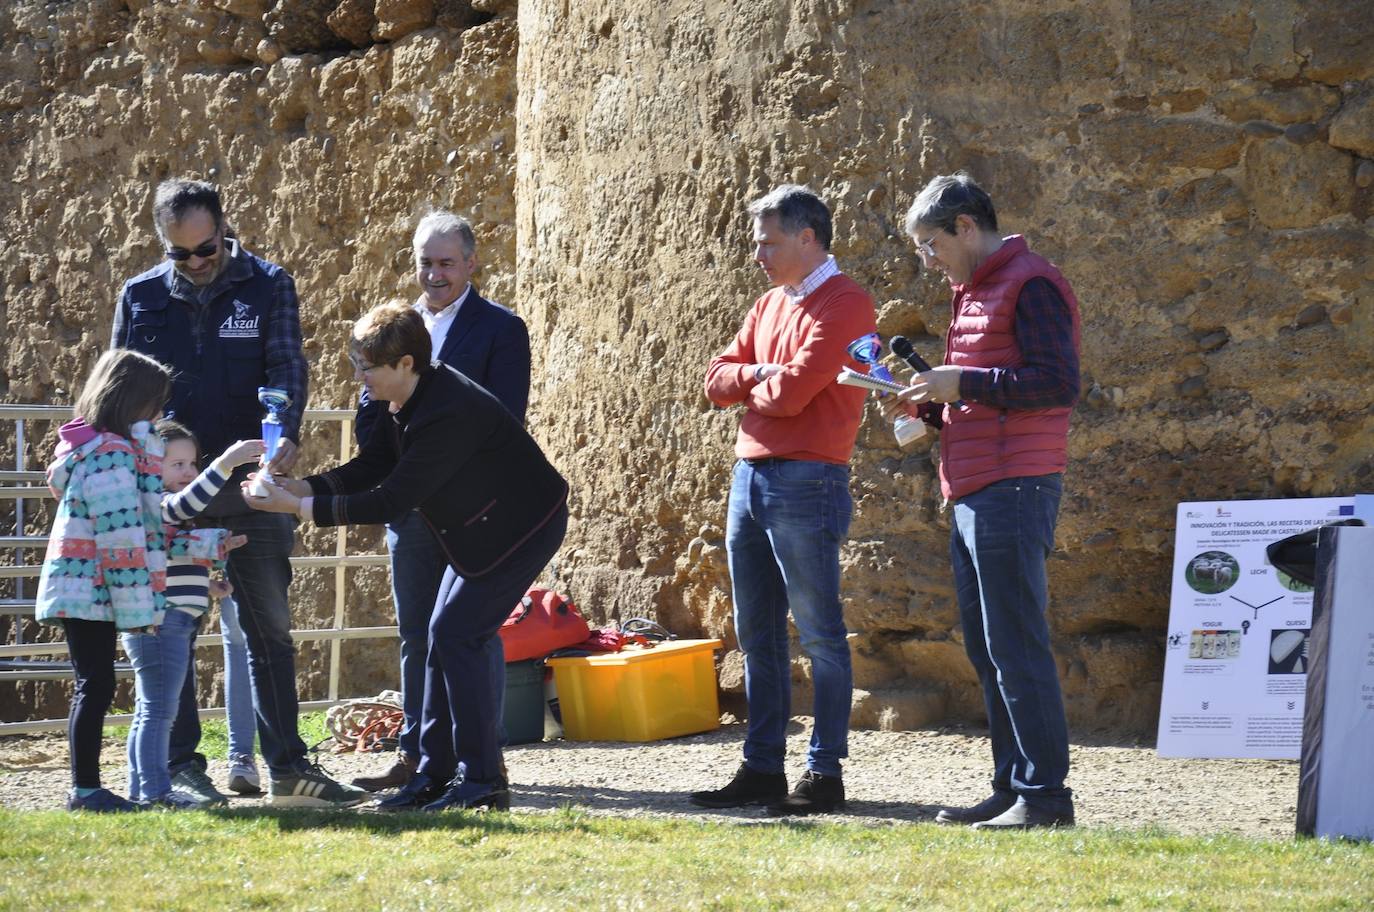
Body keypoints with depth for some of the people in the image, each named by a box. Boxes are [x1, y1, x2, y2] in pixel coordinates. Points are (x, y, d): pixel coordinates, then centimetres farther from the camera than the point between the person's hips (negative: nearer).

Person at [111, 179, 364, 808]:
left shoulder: (268, 286, 2)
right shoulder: (141, 297, 6)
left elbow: (287, 369, -8)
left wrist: (286, 435, -27)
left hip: (251, 489, -1)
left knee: (271, 630, 2)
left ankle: (287, 767, 5)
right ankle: (179, 764, 10)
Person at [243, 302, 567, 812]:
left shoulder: (446, 414, -31)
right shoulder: (410, 402, 0)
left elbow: (391, 499, -29)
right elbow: (369, 469, 5)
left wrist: (300, 507, -26)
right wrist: (296, 487, -9)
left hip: (522, 528, -10)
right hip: (477, 530, 10)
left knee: (456, 637, -13)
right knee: (444, 638, 8)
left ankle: (483, 780, -9)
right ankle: (436, 774, 12)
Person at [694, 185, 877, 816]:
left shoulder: (843, 304, -9)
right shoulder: (770, 304, 18)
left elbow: (791, 392, -17)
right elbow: (718, 380, 14)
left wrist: (749, 386, 3)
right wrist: (757, 374, -5)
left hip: (806, 482, -9)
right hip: (751, 476, 9)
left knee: (819, 635, -4)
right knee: (757, 637, 10)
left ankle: (825, 774, -1)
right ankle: (762, 768, 14)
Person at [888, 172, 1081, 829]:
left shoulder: (1030, 284, -9)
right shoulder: (973, 292, 22)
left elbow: (1059, 382, -18)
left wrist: (962, 383, -16)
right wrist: (929, 402, 12)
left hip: (1013, 490, -10)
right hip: (973, 497, 10)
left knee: (1016, 648, -9)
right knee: (986, 650, 11)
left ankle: (1043, 794, -7)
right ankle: (1011, 787, 16)